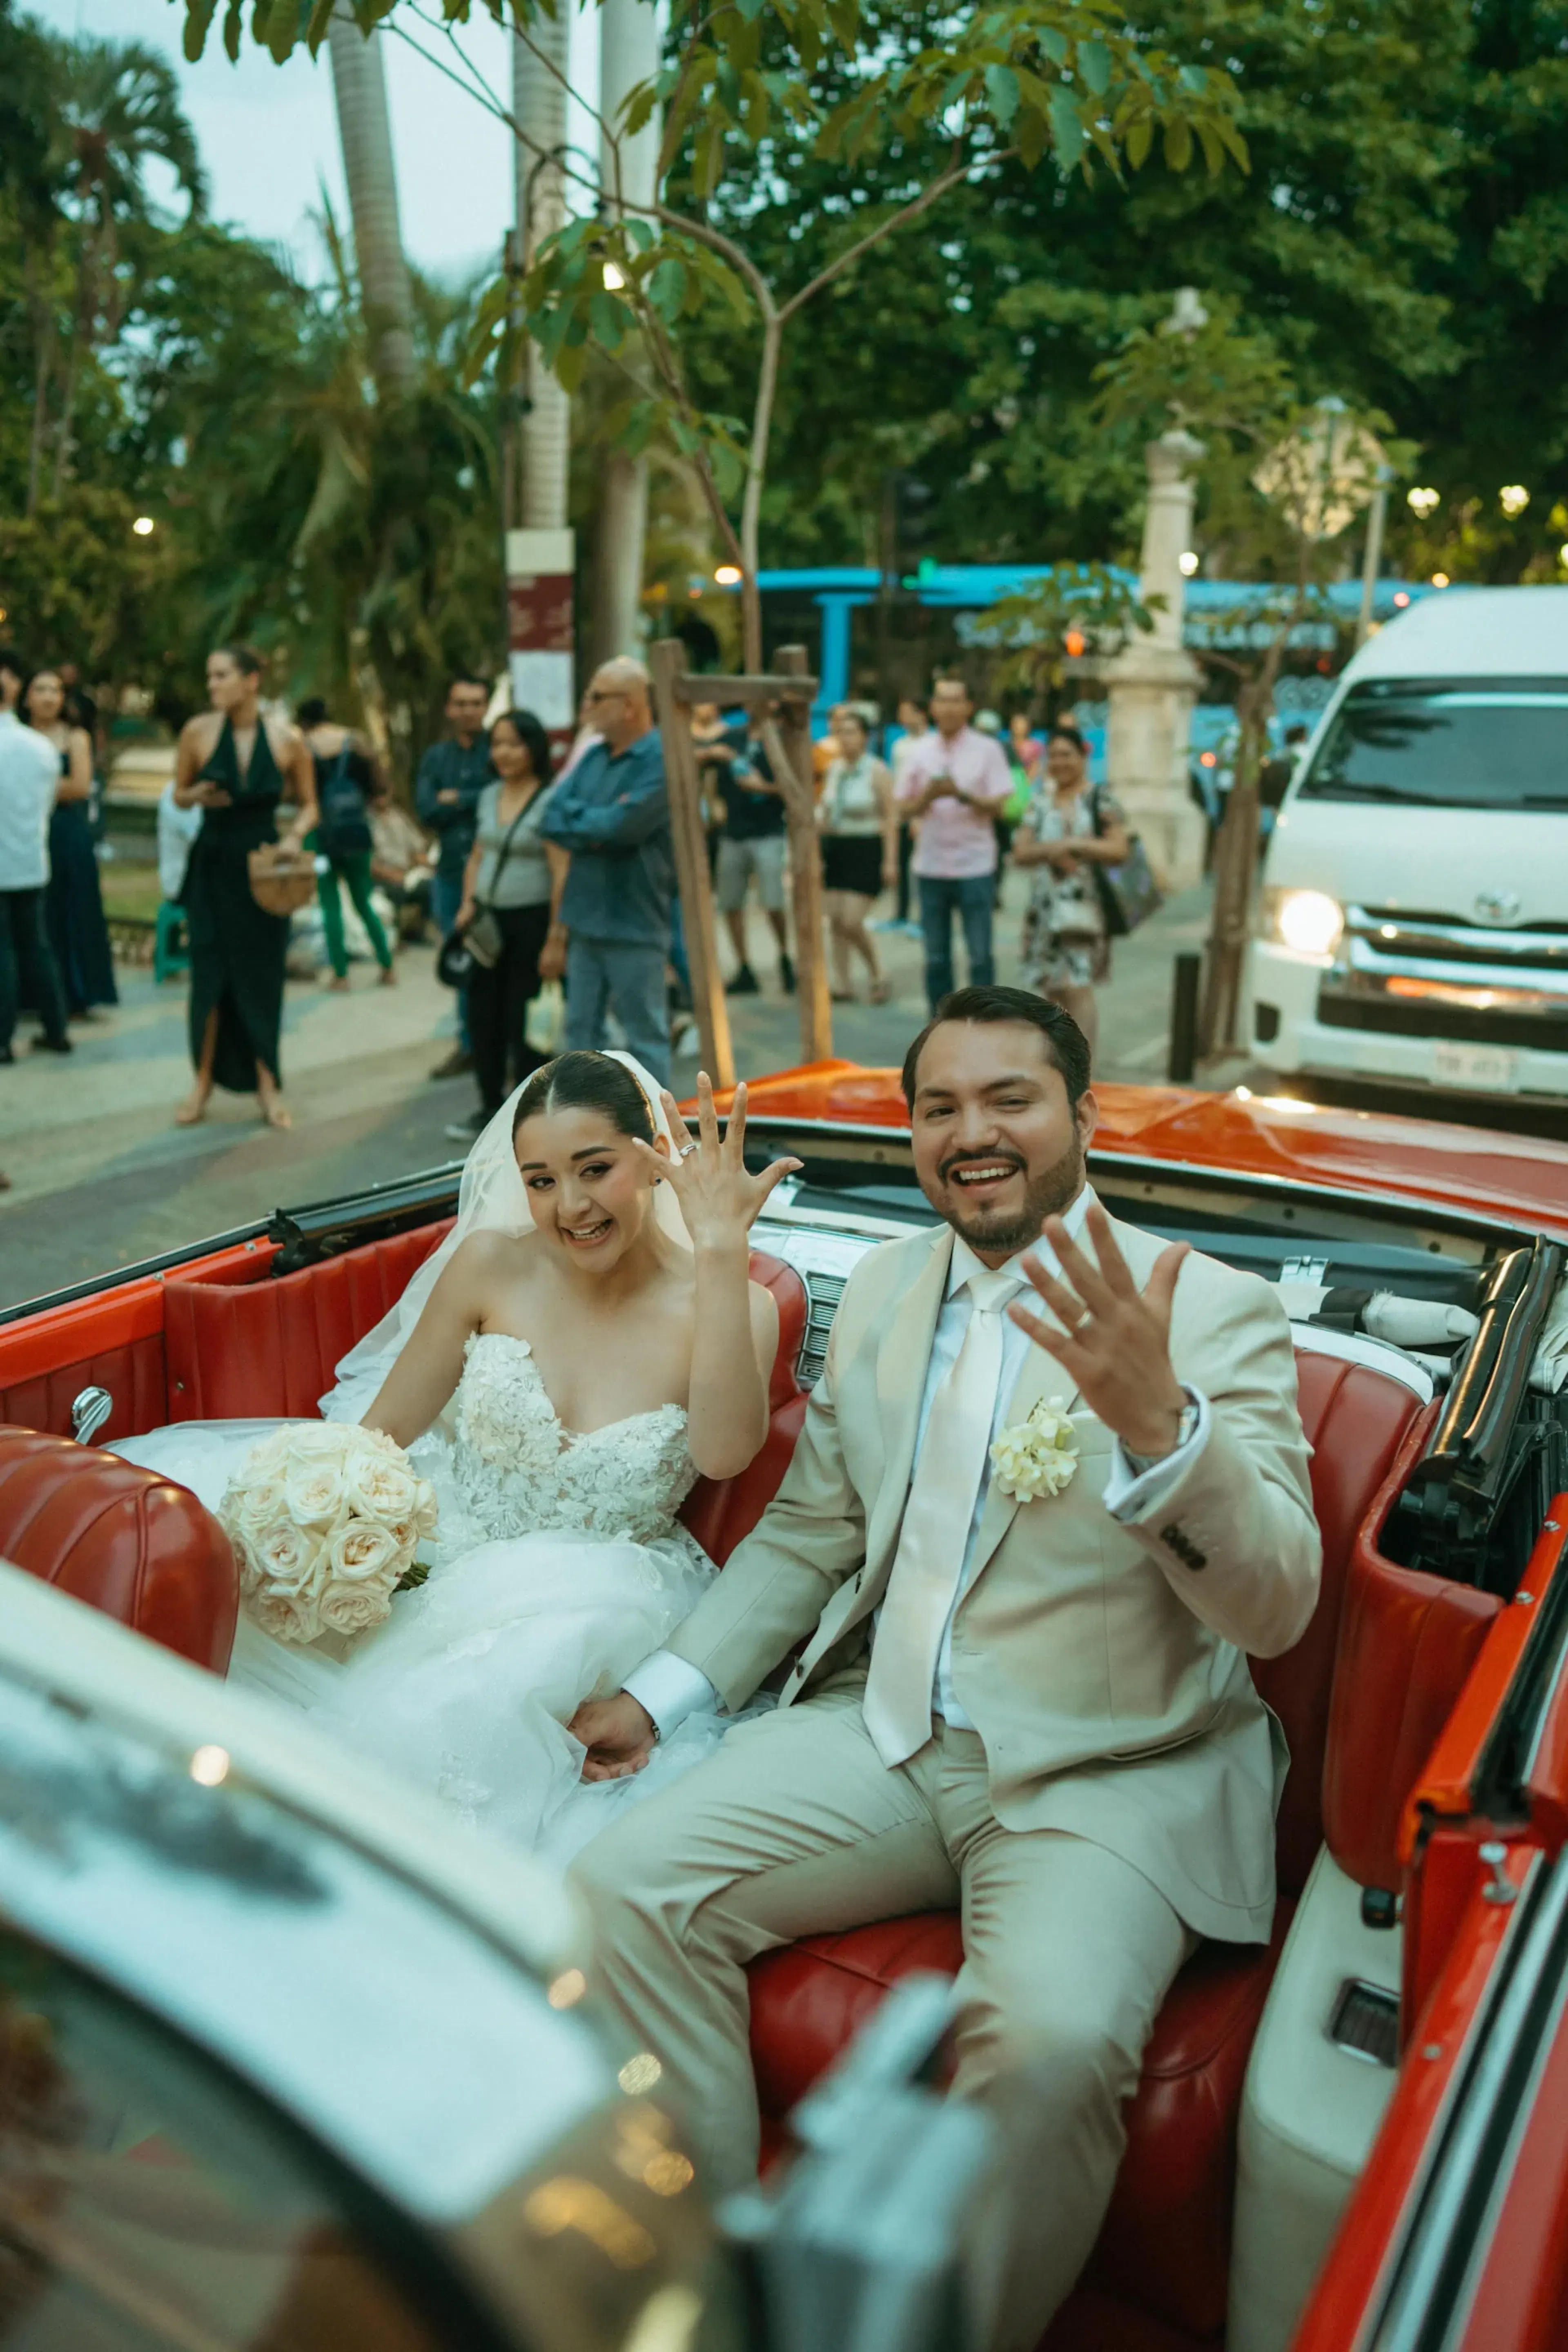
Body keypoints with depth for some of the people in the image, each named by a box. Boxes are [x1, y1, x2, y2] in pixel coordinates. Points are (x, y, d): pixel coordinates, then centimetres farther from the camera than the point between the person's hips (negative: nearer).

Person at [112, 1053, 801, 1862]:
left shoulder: (731, 1305, -8)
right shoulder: (492, 1263, -4)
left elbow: (724, 1452, -28)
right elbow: (382, 1431, 1)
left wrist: (721, 1251, -34)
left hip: (597, 1594, -2)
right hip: (439, 1549, 3)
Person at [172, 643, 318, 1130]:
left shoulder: (287, 739, -6)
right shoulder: (197, 732, -5)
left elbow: (309, 806, 4)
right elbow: (179, 793, 7)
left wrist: (295, 836, -16)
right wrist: (197, 796, -15)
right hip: (212, 865, 1)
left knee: (262, 977, 4)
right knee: (209, 974, 2)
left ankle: (267, 1085, 15)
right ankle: (204, 1081, 15)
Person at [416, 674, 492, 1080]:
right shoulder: (436, 757, 12)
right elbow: (426, 810, -1)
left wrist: (457, 800, -7)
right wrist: (479, 801, -10)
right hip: (451, 872, 5)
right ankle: (469, 1044, 20)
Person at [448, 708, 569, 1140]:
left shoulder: (549, 801, -11)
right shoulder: (489, 796, 11)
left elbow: (562, 874, -15)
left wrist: (556, 939, -19)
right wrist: (468, 902, 6)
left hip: (531, 921, -6)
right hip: (488, 921, 7)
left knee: (524, 1022, -1)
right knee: (483, 1015, 9)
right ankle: (491, 1108, 23)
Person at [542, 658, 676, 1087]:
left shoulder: (662, 760, -14)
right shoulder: (594, 755, 11)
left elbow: (622, 826, -23)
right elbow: (553, 816, 5)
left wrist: (577, 818, -4)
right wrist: (596, 827, -13)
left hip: (633, 922, -8)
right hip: (586, 918, 8)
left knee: (645, 1035, 2)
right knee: (581, 1030, 15)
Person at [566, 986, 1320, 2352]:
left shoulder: (1214, 1311, -6)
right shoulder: (882, 1289, 10)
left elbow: (1275, 1607, -16)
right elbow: (808, 1534, 17)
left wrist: (1158, 1423, -34)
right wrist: (664, 1693, 6)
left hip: (1111, 1776, -4)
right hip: (883, 1734, 5)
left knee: (1048, 2039, -31)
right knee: (622, 1894, -13)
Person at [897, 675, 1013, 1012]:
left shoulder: (987, 750, 1)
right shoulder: (920, 751, 8)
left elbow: (997, 805, -5)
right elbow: (906, 808, 8)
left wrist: (962, 795, -21)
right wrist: (928, 795, -12)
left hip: (975, 866, -3)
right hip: (931, 866, 3)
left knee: (980, 956, -2)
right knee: (936, 957, 7)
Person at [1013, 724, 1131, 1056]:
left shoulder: (1099, 801, -1)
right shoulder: (1040, 803, 13)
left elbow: (1118, 849, -10)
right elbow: (1020, 853, 7)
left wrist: (1071, 845, -13)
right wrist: (1051, 850, -12)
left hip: (1083, 907, -5)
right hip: (1045, 905, 5)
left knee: (1078, 986, -13)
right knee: (1053, 989, 8)